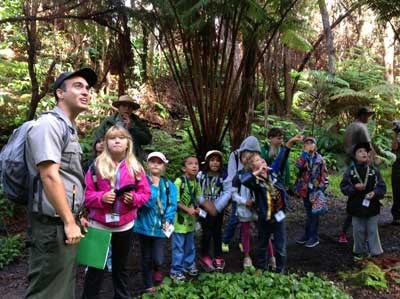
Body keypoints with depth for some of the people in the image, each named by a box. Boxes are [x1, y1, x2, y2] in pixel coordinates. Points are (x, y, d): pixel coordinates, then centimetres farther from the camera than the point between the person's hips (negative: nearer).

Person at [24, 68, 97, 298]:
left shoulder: (70, 129, 17)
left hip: (66, 222, 10)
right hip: (54, 225, -10)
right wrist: (69, 222, -19)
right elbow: (49, 176, -22)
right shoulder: (49, 124, -13)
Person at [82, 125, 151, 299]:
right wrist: (101, 197, -21)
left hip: (125, 225, 2)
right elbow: (86, 194, -3)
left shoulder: (135, 167, 1)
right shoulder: (97, 165, -3)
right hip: (99, 224, -1)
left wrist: (134, 198, -16)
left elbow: (146, 193, 3)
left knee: (121, 266, 18)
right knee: (95, 266, 7)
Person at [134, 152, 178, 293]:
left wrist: (168, 220, -14)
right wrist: (154, 185, -22)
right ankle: (148, 285, 31)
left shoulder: (169, 185, 5)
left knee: (158, 259, -7)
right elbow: (146, 201, -16)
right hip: (144, 225, -1)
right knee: (146, 258, 11)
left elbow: (172, 205, -2)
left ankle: (157, 269, 29)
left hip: (160, 227, 1)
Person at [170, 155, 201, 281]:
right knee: (178, 247, 3)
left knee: (190, 246, 20)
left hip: (191, 219, 7)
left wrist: (197, 209, -7)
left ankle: (189, 266, 37)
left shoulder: (197, 182, 3)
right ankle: (176, 271, 16)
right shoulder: (179, 181, -18)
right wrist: (188, 209, -22)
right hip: (180, 218, -7)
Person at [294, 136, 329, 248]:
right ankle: (307, 234, 24)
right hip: (306, 189, 3)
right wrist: (305, 152, -17)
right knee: (308, 213, 14)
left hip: (316, 190, -3)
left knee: (315, 213, 2)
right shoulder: (304, 157, 3)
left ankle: (314, 237, 10)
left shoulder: (319, 159, -2)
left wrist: (322, 187, -8)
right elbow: (298, 165, -20)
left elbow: (324, 174, 0)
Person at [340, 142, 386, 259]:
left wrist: (375, 193, -16)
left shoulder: (374, 170, 0)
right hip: (356, 206, 0)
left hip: (372, 205, 1)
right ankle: (359, 251, 26)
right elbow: (344, 187, -3)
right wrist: (354, 187, -19)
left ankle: (375, 251, 22)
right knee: (359, 230, 11)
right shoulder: (350, 171, -3)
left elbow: (382, 187, 3)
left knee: (372, 230, 9)